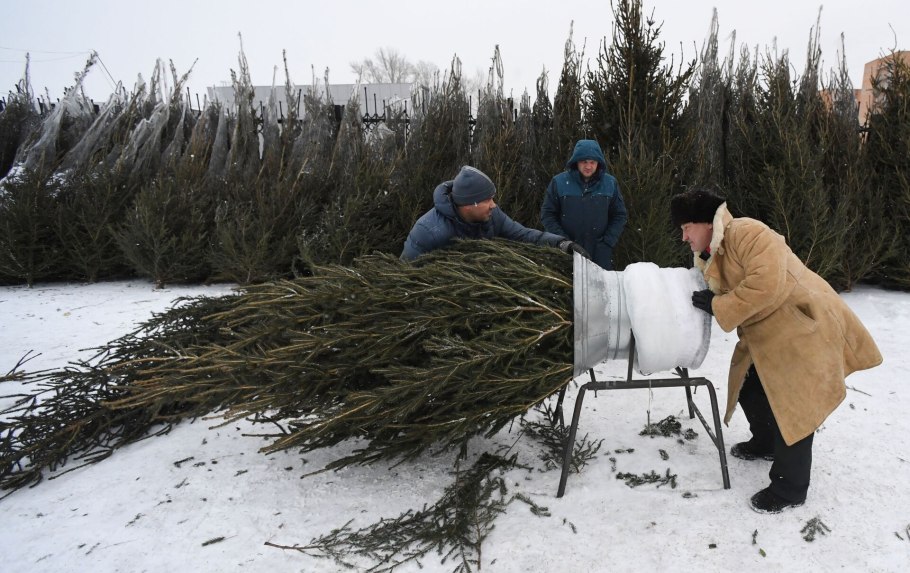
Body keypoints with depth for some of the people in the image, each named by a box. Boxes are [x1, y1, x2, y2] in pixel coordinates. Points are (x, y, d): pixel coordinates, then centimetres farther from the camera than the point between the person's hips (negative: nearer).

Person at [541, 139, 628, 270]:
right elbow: (547, 214, 1)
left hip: (601, 254, 1)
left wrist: (607, 242, -3)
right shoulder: (559, 182, -3)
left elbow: (620, 215, 8)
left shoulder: (610, 183, 3)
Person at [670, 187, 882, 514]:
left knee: (792, 408, -5)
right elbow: (725, 295, 13)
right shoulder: (710, 258, 9)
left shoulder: (747, 233, -23)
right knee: (749, 387, 19)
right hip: (766, 336, 10)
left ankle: (790, 489, 9)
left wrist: (717, 307, -25)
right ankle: (766, 444, 45)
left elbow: (766, 284, -34)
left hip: (804, 329, -10)